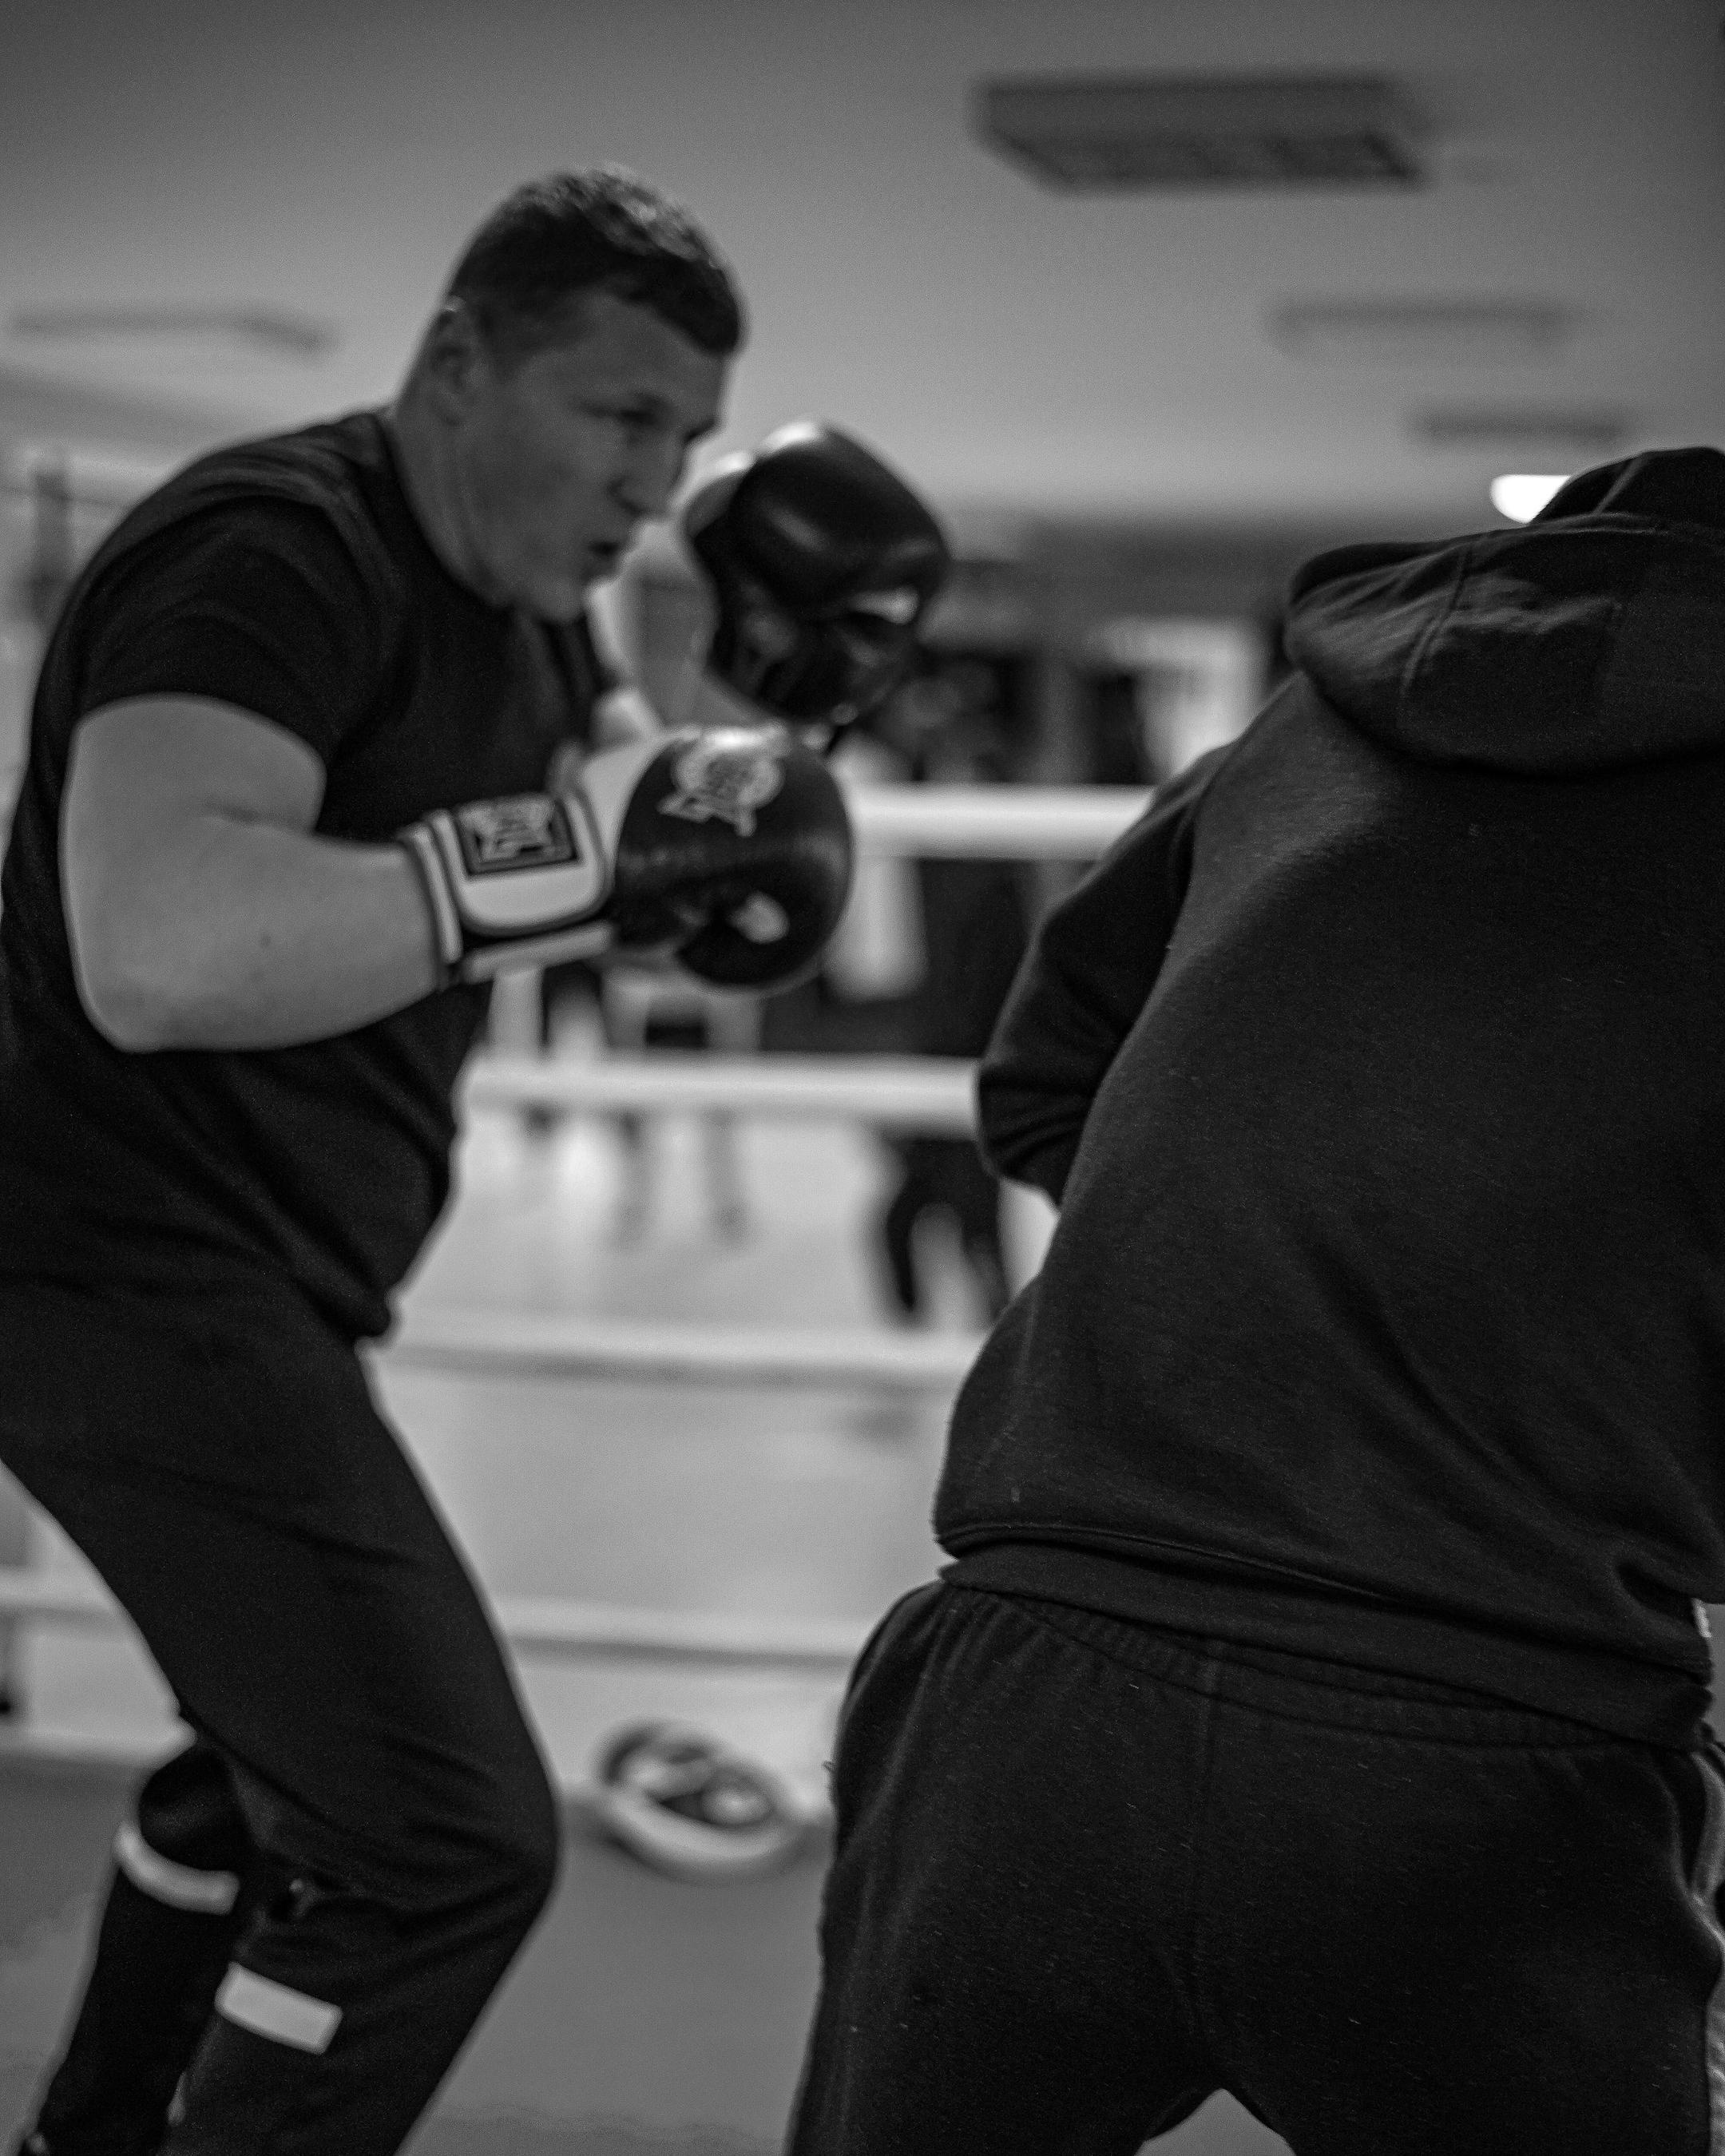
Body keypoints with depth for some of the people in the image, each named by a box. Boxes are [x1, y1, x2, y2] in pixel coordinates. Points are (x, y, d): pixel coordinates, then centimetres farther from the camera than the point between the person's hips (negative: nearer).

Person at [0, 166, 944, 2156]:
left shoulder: (526, 616, 11)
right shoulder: (273, 552, -19)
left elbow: (720, 930, 20)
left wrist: (762, 696, 5)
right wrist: (572, 856, -34)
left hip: (224, 1283, 11)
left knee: (293, 1747, 28)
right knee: (446, 1840, -13)